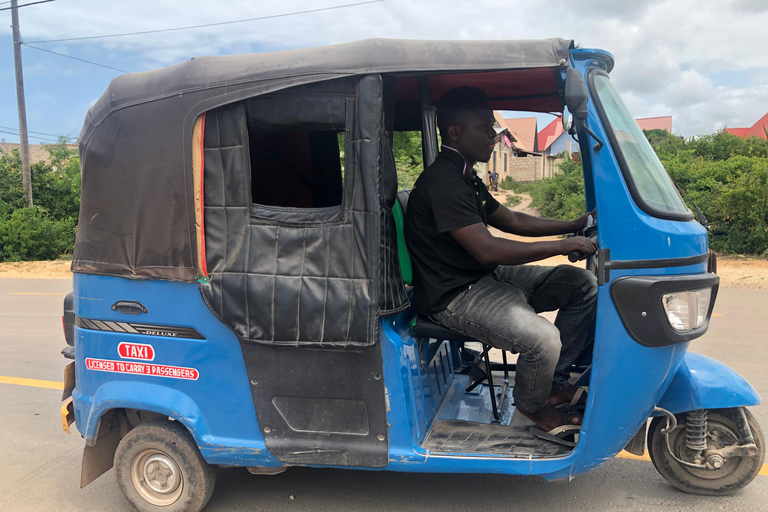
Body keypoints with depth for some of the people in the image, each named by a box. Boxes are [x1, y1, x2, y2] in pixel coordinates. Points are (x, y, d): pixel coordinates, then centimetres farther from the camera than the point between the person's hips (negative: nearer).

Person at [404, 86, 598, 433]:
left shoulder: (466, 179, 15)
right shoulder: (442, 181, -20)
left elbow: (511, 221, 20)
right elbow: (486, 249, -28)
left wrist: (574, 226, 10)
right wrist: (562, 245, -23)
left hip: (487, 276, 11)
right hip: (455, 296, -11)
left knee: (583, 284, 6)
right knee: (542, 339, -30)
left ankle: (555, 382, 12)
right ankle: (532, 404, 4)